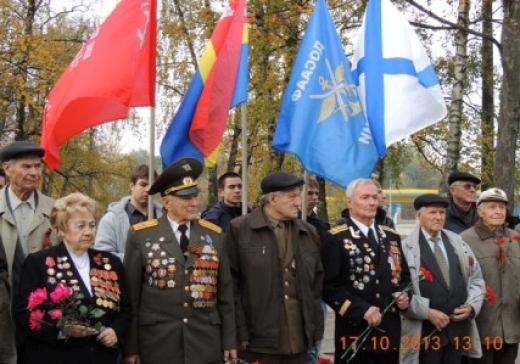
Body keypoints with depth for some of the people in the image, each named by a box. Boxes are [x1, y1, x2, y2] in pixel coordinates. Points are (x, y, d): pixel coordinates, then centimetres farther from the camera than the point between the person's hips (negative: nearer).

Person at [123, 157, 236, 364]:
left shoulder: (214, 235, 6)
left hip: (206, 343, 2)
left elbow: (225, 293, 8)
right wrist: (130, 347, -3)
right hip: (157, 343, -2)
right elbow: (131, 294, -1)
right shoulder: (141, 235, -2)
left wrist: (229, 341, 5)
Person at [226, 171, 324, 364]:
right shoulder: (239, 229, -3)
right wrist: (240, 332, -9)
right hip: (259, 338, -4)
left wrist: (317, 328, 10)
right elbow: (231, 285, -6)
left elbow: (317, 283, 15)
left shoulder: (308, 232, 13)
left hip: (299, 338, 5)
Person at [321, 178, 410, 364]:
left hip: (390, 331, 6)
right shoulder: (335, 239, -5)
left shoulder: (391, 237, 16)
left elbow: (404, 275, 22)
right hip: (355, 333, -6)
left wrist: (404, 295, 0)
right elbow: (329, 286, -12)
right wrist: (362, 310, -20)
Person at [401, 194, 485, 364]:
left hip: (458, 327, 5)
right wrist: (427, 312, -16)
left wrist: (471, 305, -1)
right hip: (425, 330, -4)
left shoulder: (458, 243, 11)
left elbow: (476, 279, 16)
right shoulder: (407, 247, -6)